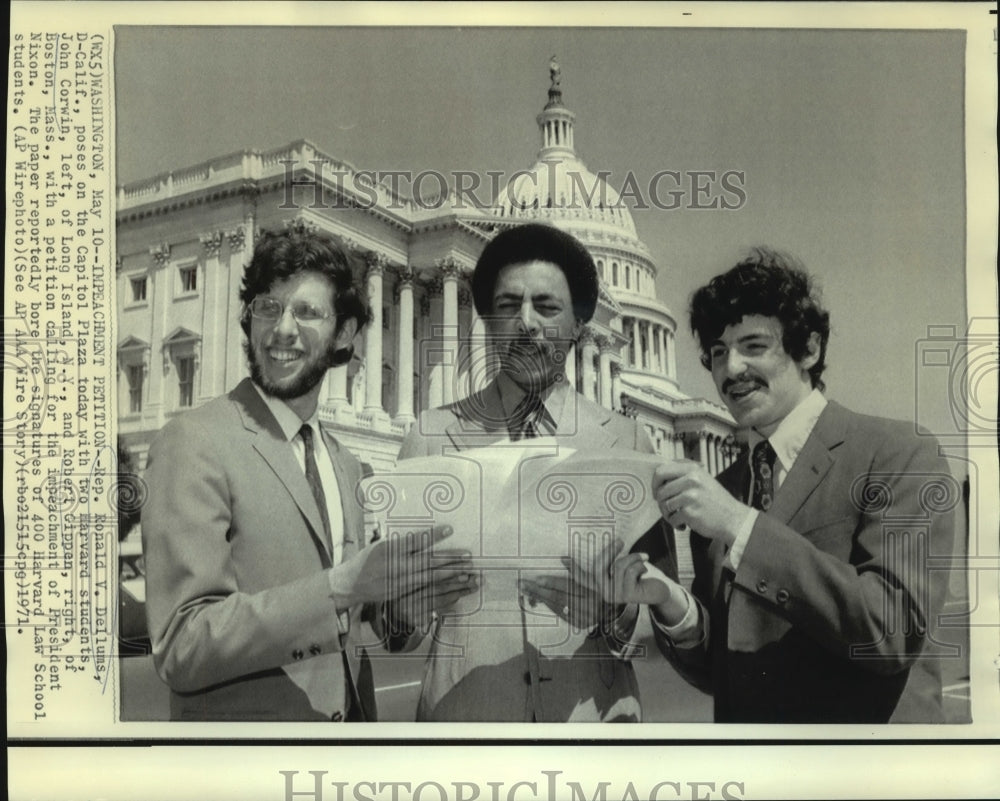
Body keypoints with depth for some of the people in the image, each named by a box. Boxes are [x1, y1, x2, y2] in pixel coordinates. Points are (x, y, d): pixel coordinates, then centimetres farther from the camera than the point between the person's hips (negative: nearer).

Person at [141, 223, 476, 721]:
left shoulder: (346, 465, 7)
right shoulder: (194, 442, -16)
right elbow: (180, 650, -22)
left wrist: (412, 584, -7)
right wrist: (340, 586, -30)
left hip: (351, 715, 7)